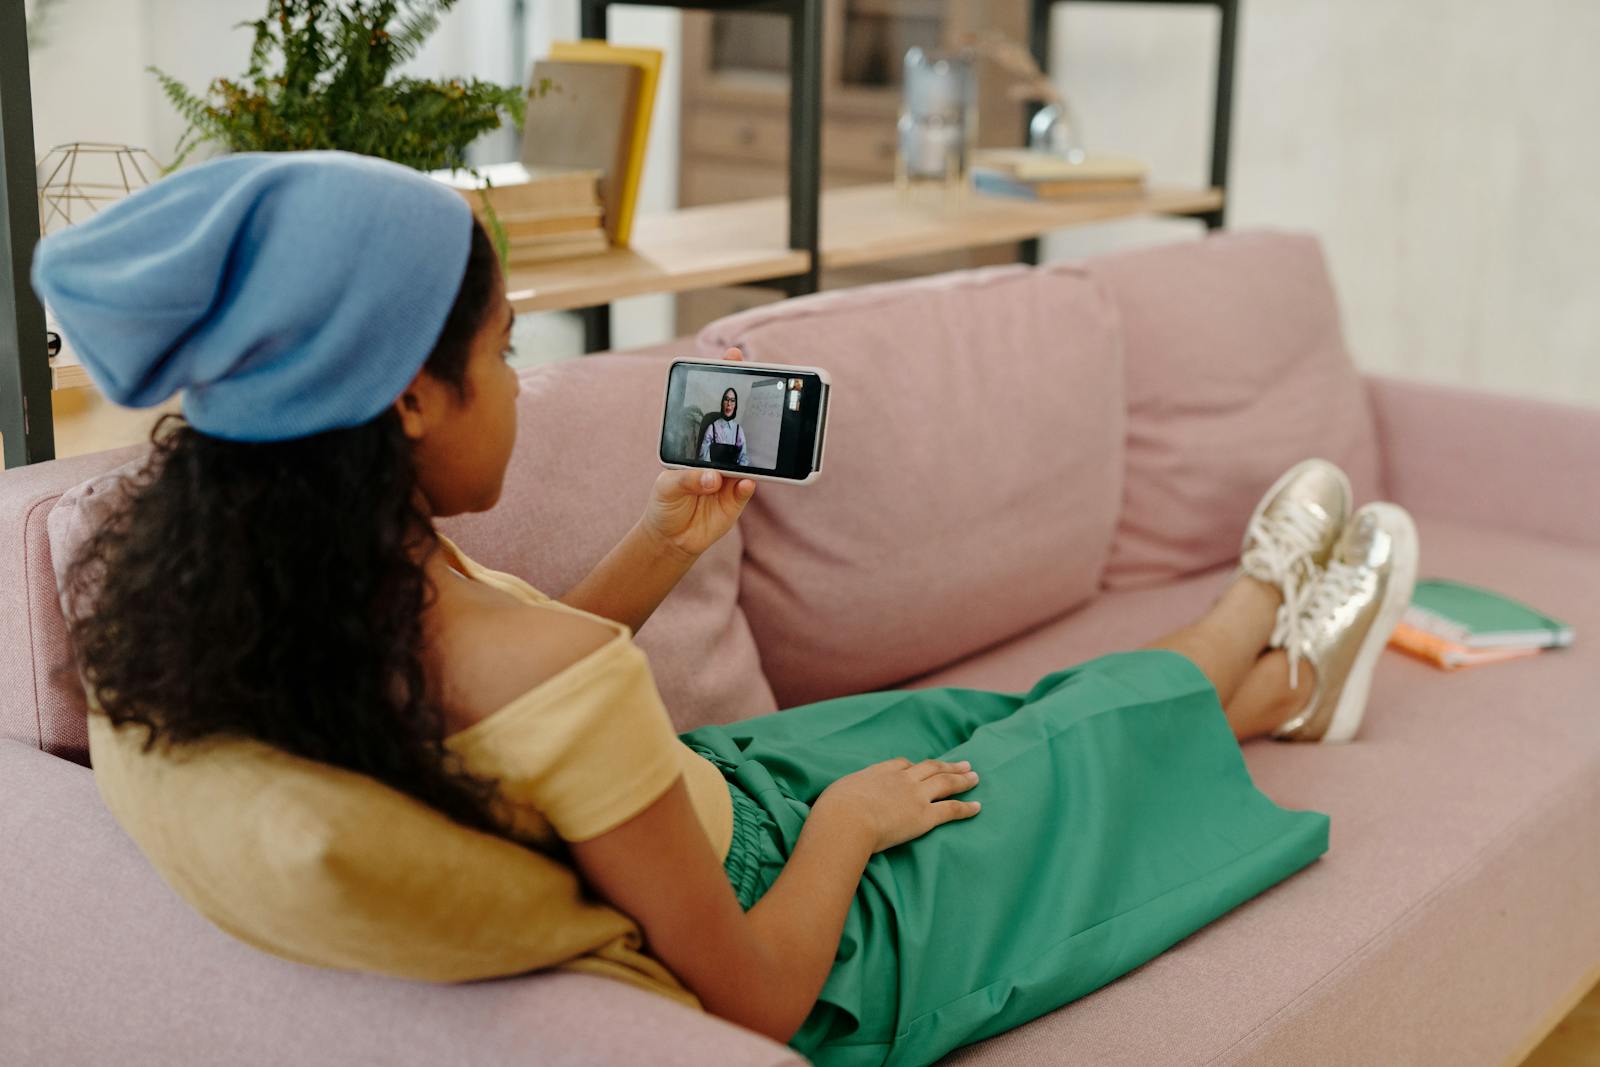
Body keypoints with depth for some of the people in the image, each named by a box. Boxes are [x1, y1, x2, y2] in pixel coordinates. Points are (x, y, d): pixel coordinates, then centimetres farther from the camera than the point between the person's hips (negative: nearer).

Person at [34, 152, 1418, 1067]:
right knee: (1083, 731, 18)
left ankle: (1288, 683, 54)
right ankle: (1265, 610, 52)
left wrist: (669, 544, 3)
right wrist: (847, 817, -12)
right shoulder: (550, 672, -42)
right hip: (828, 945, -7)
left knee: (953, 709, 27)